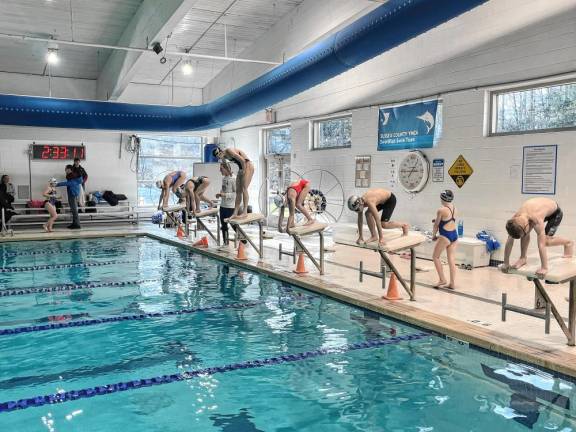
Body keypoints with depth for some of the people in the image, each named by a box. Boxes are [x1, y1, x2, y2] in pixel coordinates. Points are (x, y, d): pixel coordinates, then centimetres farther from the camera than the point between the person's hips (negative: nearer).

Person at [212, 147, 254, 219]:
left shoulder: (229, 151, -21)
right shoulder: (224, 156, 6)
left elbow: (242, 160, -25)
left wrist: (244, 170, -13)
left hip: (247, 166, -9)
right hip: (241, 168, 9)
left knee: (244, 189, -14)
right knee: (238, 191, 3)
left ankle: (245, 212, -15)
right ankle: (235, 213, 1)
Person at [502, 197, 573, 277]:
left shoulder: (537, 220, -43)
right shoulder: (515, 219, -28)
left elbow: (541, 245, -43)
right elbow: (509, 241, -22)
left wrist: (544, 268, -42)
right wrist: (506, 263, -19)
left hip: (555, 212, -5)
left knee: (545, 242, -12)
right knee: (525, 233, -15)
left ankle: (568, 243, 13)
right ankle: (522, 258, -1)